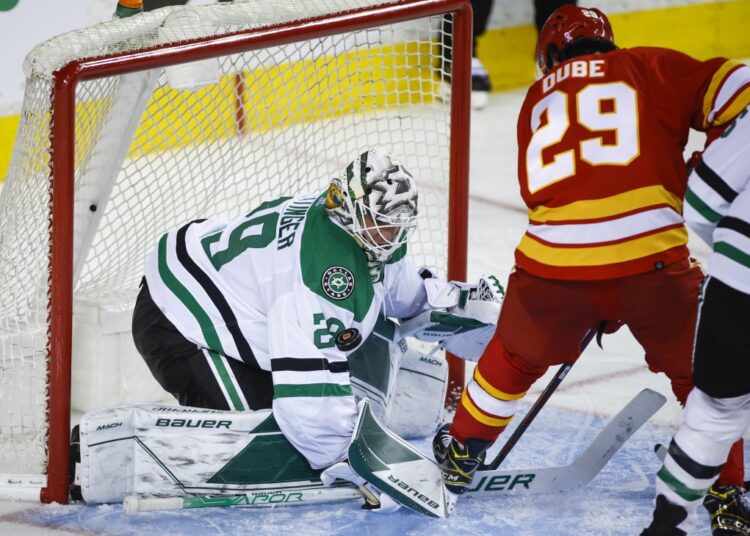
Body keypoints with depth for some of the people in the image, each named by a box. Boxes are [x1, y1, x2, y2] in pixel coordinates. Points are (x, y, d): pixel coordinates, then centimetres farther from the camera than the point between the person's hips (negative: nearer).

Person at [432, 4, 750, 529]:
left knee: (516, 356, 32)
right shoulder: (648, 67, 12)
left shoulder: (538, 100, 24)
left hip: (551, 261, 3)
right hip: (650, 260, -3)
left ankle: (461, 456, 47)